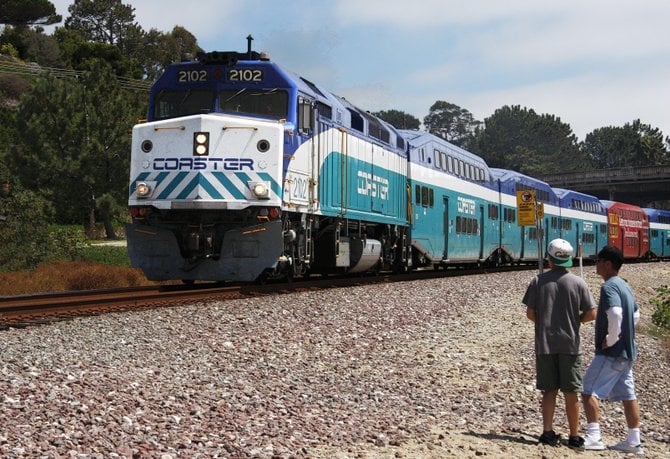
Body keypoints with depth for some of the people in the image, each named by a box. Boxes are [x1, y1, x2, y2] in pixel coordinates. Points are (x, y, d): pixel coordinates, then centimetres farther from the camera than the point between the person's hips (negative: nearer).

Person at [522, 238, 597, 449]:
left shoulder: (538, 281, -3)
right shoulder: (578, 283, -4)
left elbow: (530, 313, -3)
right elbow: (591, 313, -6)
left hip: (544, 344, 1)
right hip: (570, 344, -1)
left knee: (549, 390, 9)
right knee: (571, 392, 7)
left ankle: (548, 432, 6)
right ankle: (574, 436, 12)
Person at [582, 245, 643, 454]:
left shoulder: (609, 287, -16)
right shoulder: (624, 286, 15)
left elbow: (615, 313, -32)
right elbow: (636, 315, 25)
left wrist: (610, 339, -20)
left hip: (611, 352, -9)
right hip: (627, 352, 9)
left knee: (589, 391, -5)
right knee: (627, 395, 10)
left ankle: (594, 437, -8)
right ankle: (634, 441, 12)